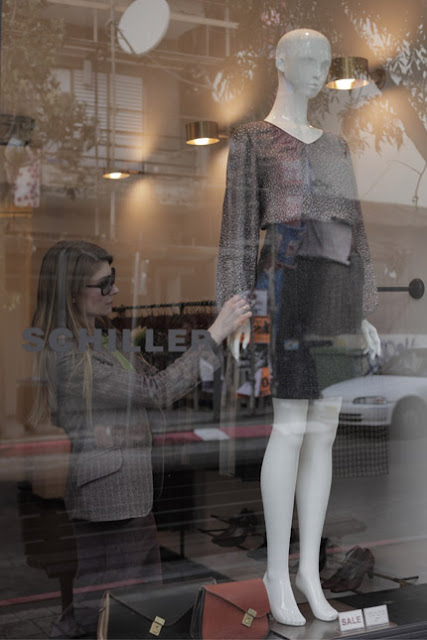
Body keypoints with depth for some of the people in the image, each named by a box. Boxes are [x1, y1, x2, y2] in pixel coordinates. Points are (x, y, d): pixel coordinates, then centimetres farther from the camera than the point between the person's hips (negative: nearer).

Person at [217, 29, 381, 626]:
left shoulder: (335, 146, 24)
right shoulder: (251, 139, 6)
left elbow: (354, 227, 20)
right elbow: (239, 226, -1)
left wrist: (364, 310, 14)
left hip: (339, 288, 6)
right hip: (289, 281, -6)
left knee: (324, 431, 4)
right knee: (292, 428, -10)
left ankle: (310, 568, 12)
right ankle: (277, 569, 2)